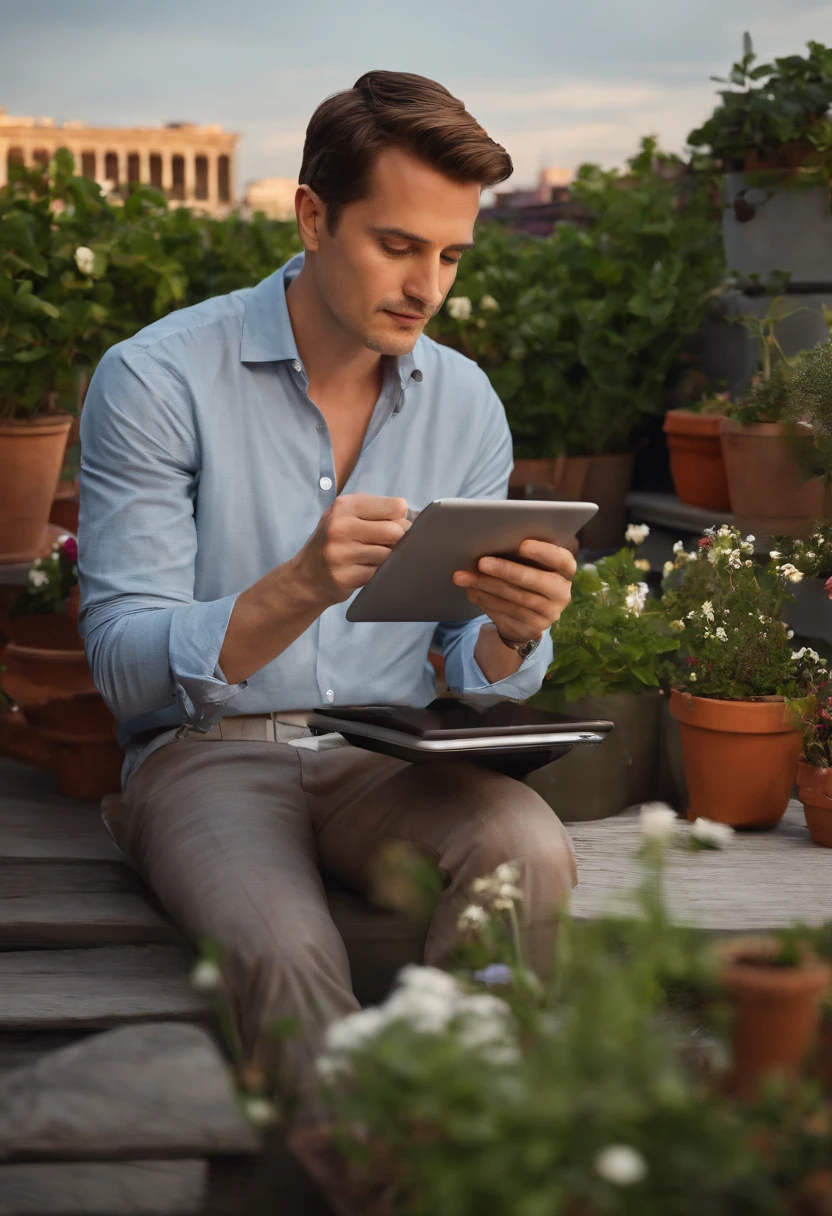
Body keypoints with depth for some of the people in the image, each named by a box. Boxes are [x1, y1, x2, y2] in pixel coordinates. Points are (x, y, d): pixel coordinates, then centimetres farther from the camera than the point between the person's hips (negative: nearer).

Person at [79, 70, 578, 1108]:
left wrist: (510, 633, -17)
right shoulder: (156, 380, -8)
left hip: (387, 752, 4)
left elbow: (474, 681, 9)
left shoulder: (465, 403, 6)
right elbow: (123, 662, -12)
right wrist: (302, 587, -29)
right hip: (205, 751, -3)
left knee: (529, 850, -30)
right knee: (286, 948, -35)